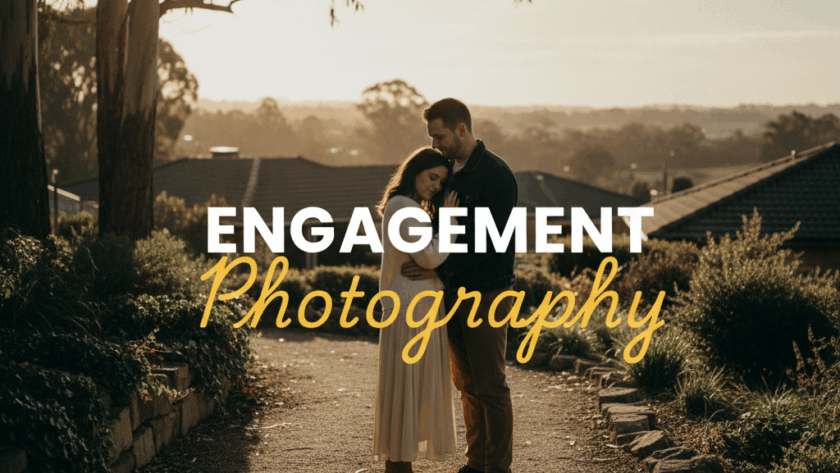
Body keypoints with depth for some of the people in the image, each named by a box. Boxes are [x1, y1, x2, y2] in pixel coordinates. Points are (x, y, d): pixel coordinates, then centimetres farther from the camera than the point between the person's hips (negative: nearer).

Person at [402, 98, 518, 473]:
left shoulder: (495, 174, -13)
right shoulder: (448, 171, 12)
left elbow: (490, 241, -19)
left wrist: (440, 270, -21)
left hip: (487, 294, -8)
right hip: (455, 293, 8)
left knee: (490, 386, -2)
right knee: (466, 384, 12)